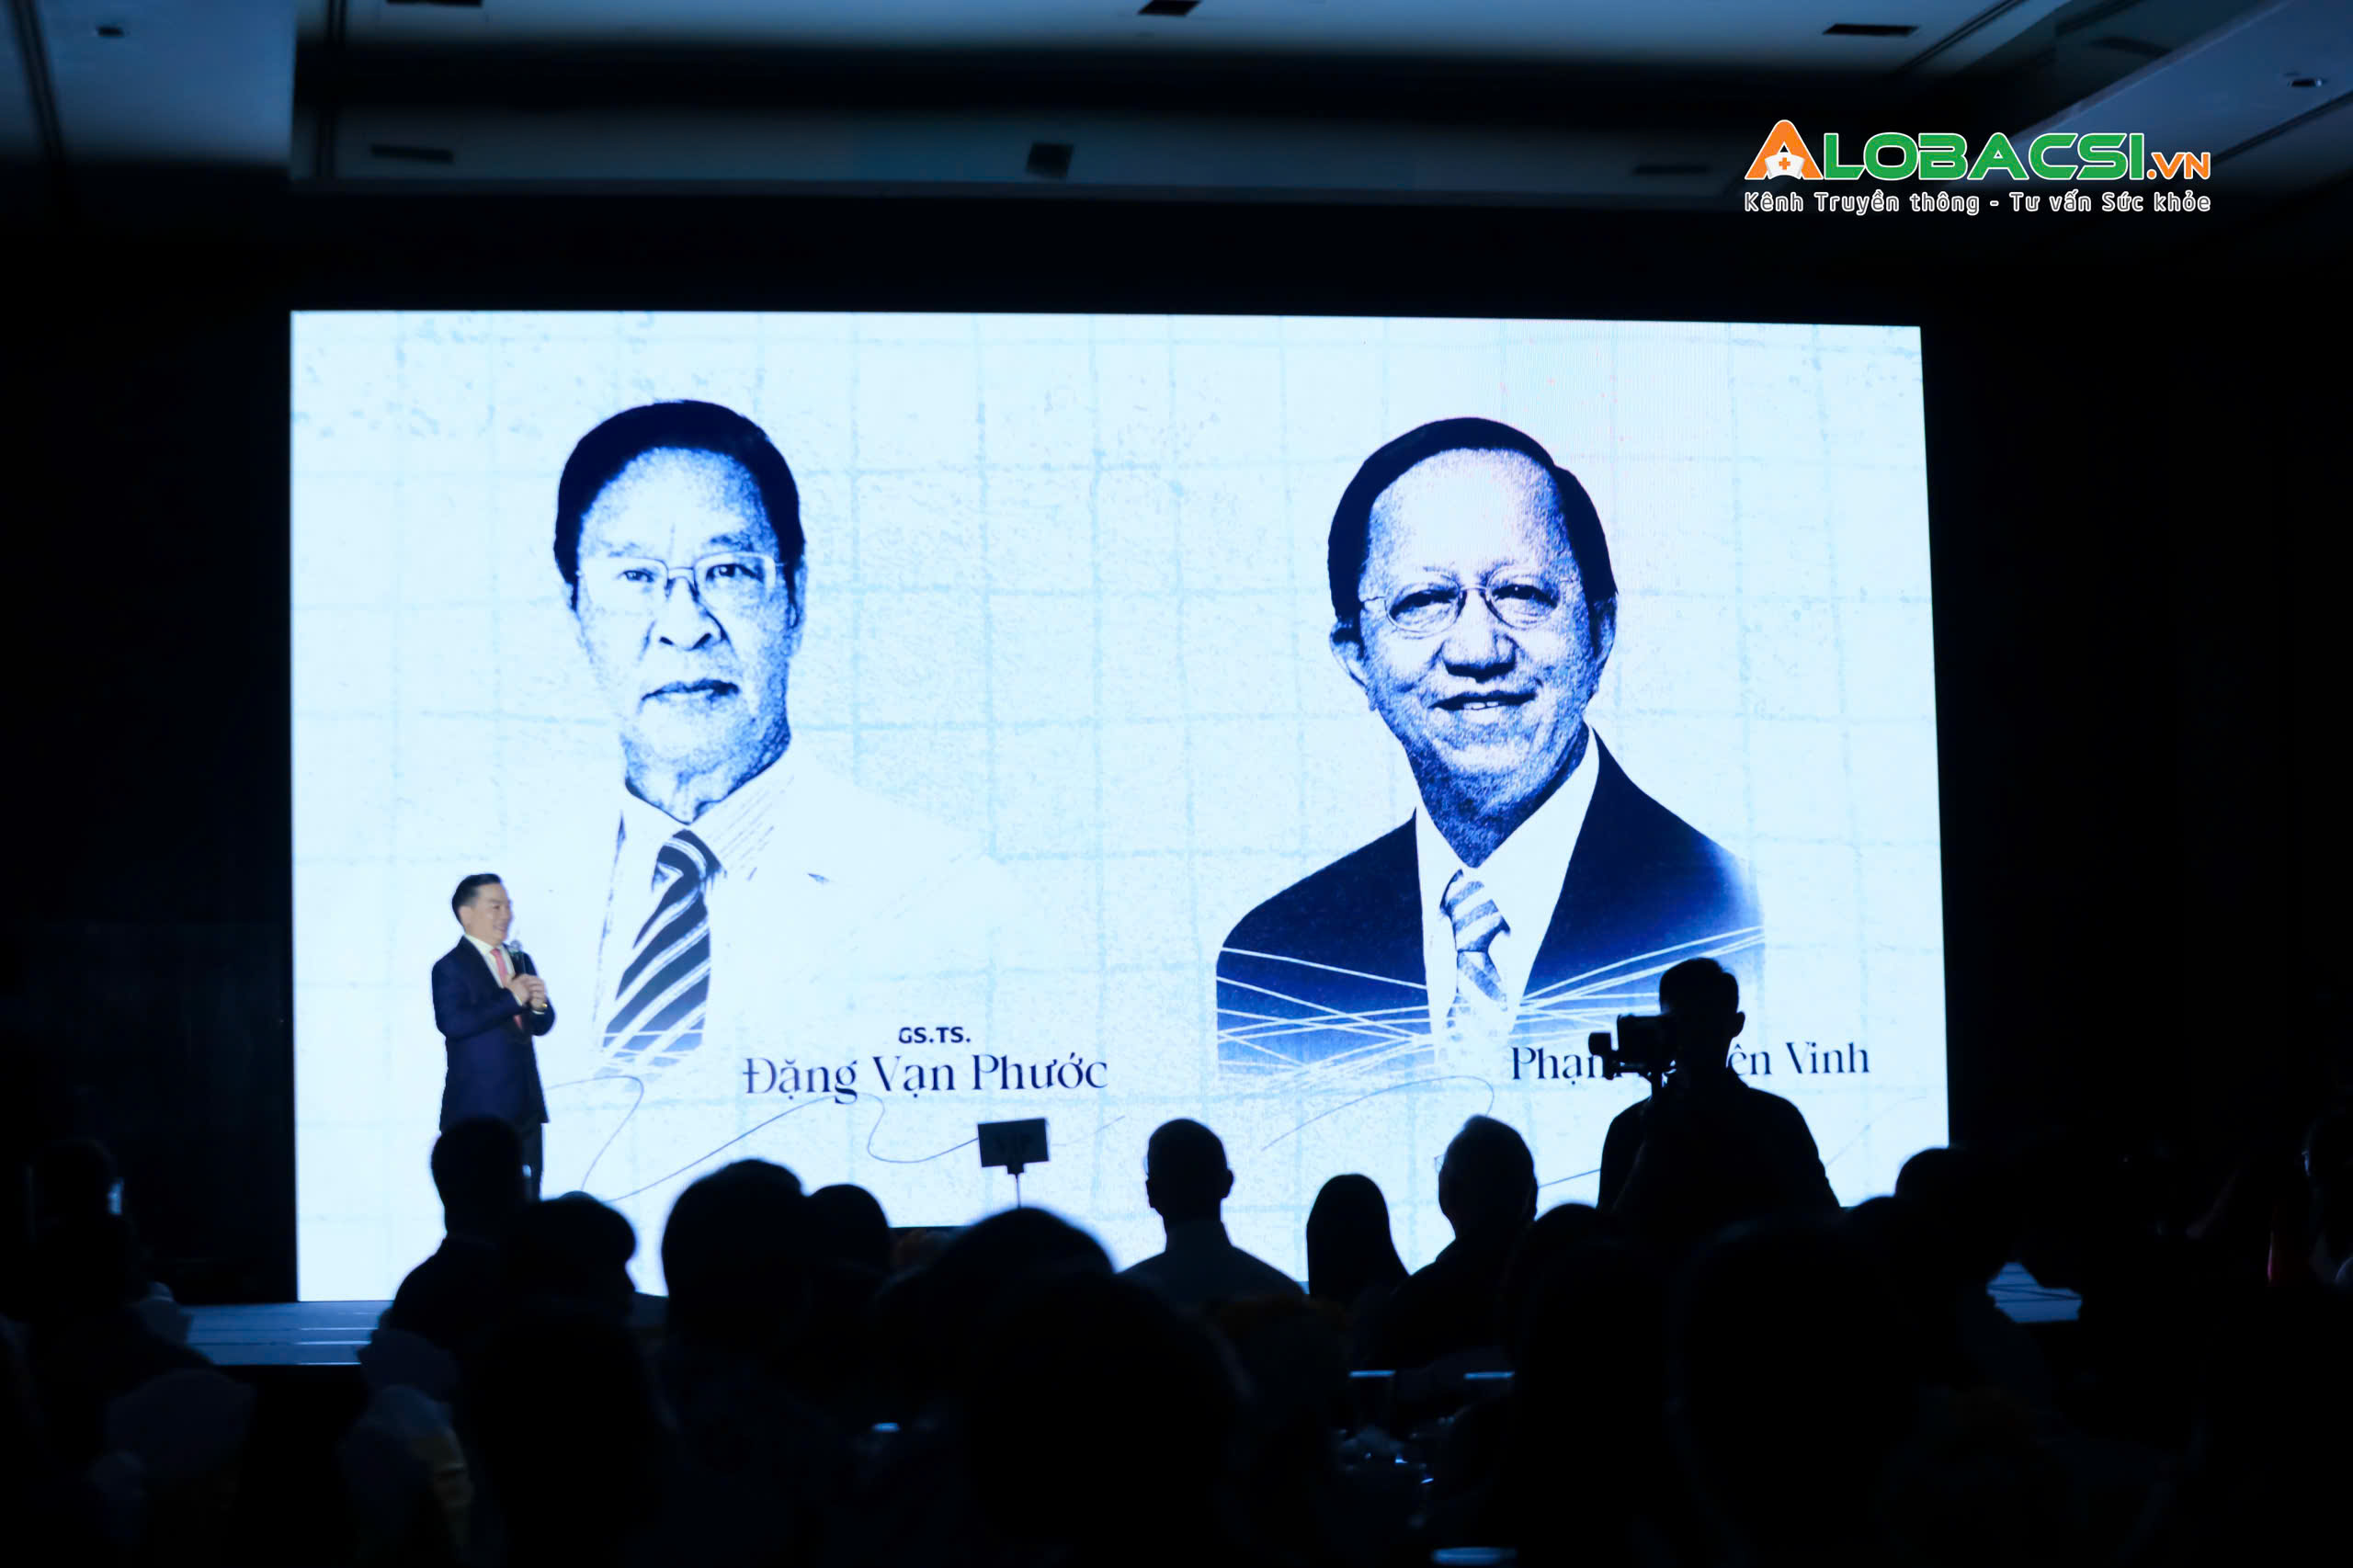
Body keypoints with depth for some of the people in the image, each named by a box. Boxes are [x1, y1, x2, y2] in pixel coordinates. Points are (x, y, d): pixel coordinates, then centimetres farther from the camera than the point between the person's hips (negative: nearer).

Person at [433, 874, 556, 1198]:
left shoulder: (521, 961, 15)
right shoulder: (450, 967, -6)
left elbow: (542, 1026, 16)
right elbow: (453, 1023, -22)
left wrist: (539, 1005, -7)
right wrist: (511, 998, -19)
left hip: (525, 1107, 7)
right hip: (477, 1108, -7)